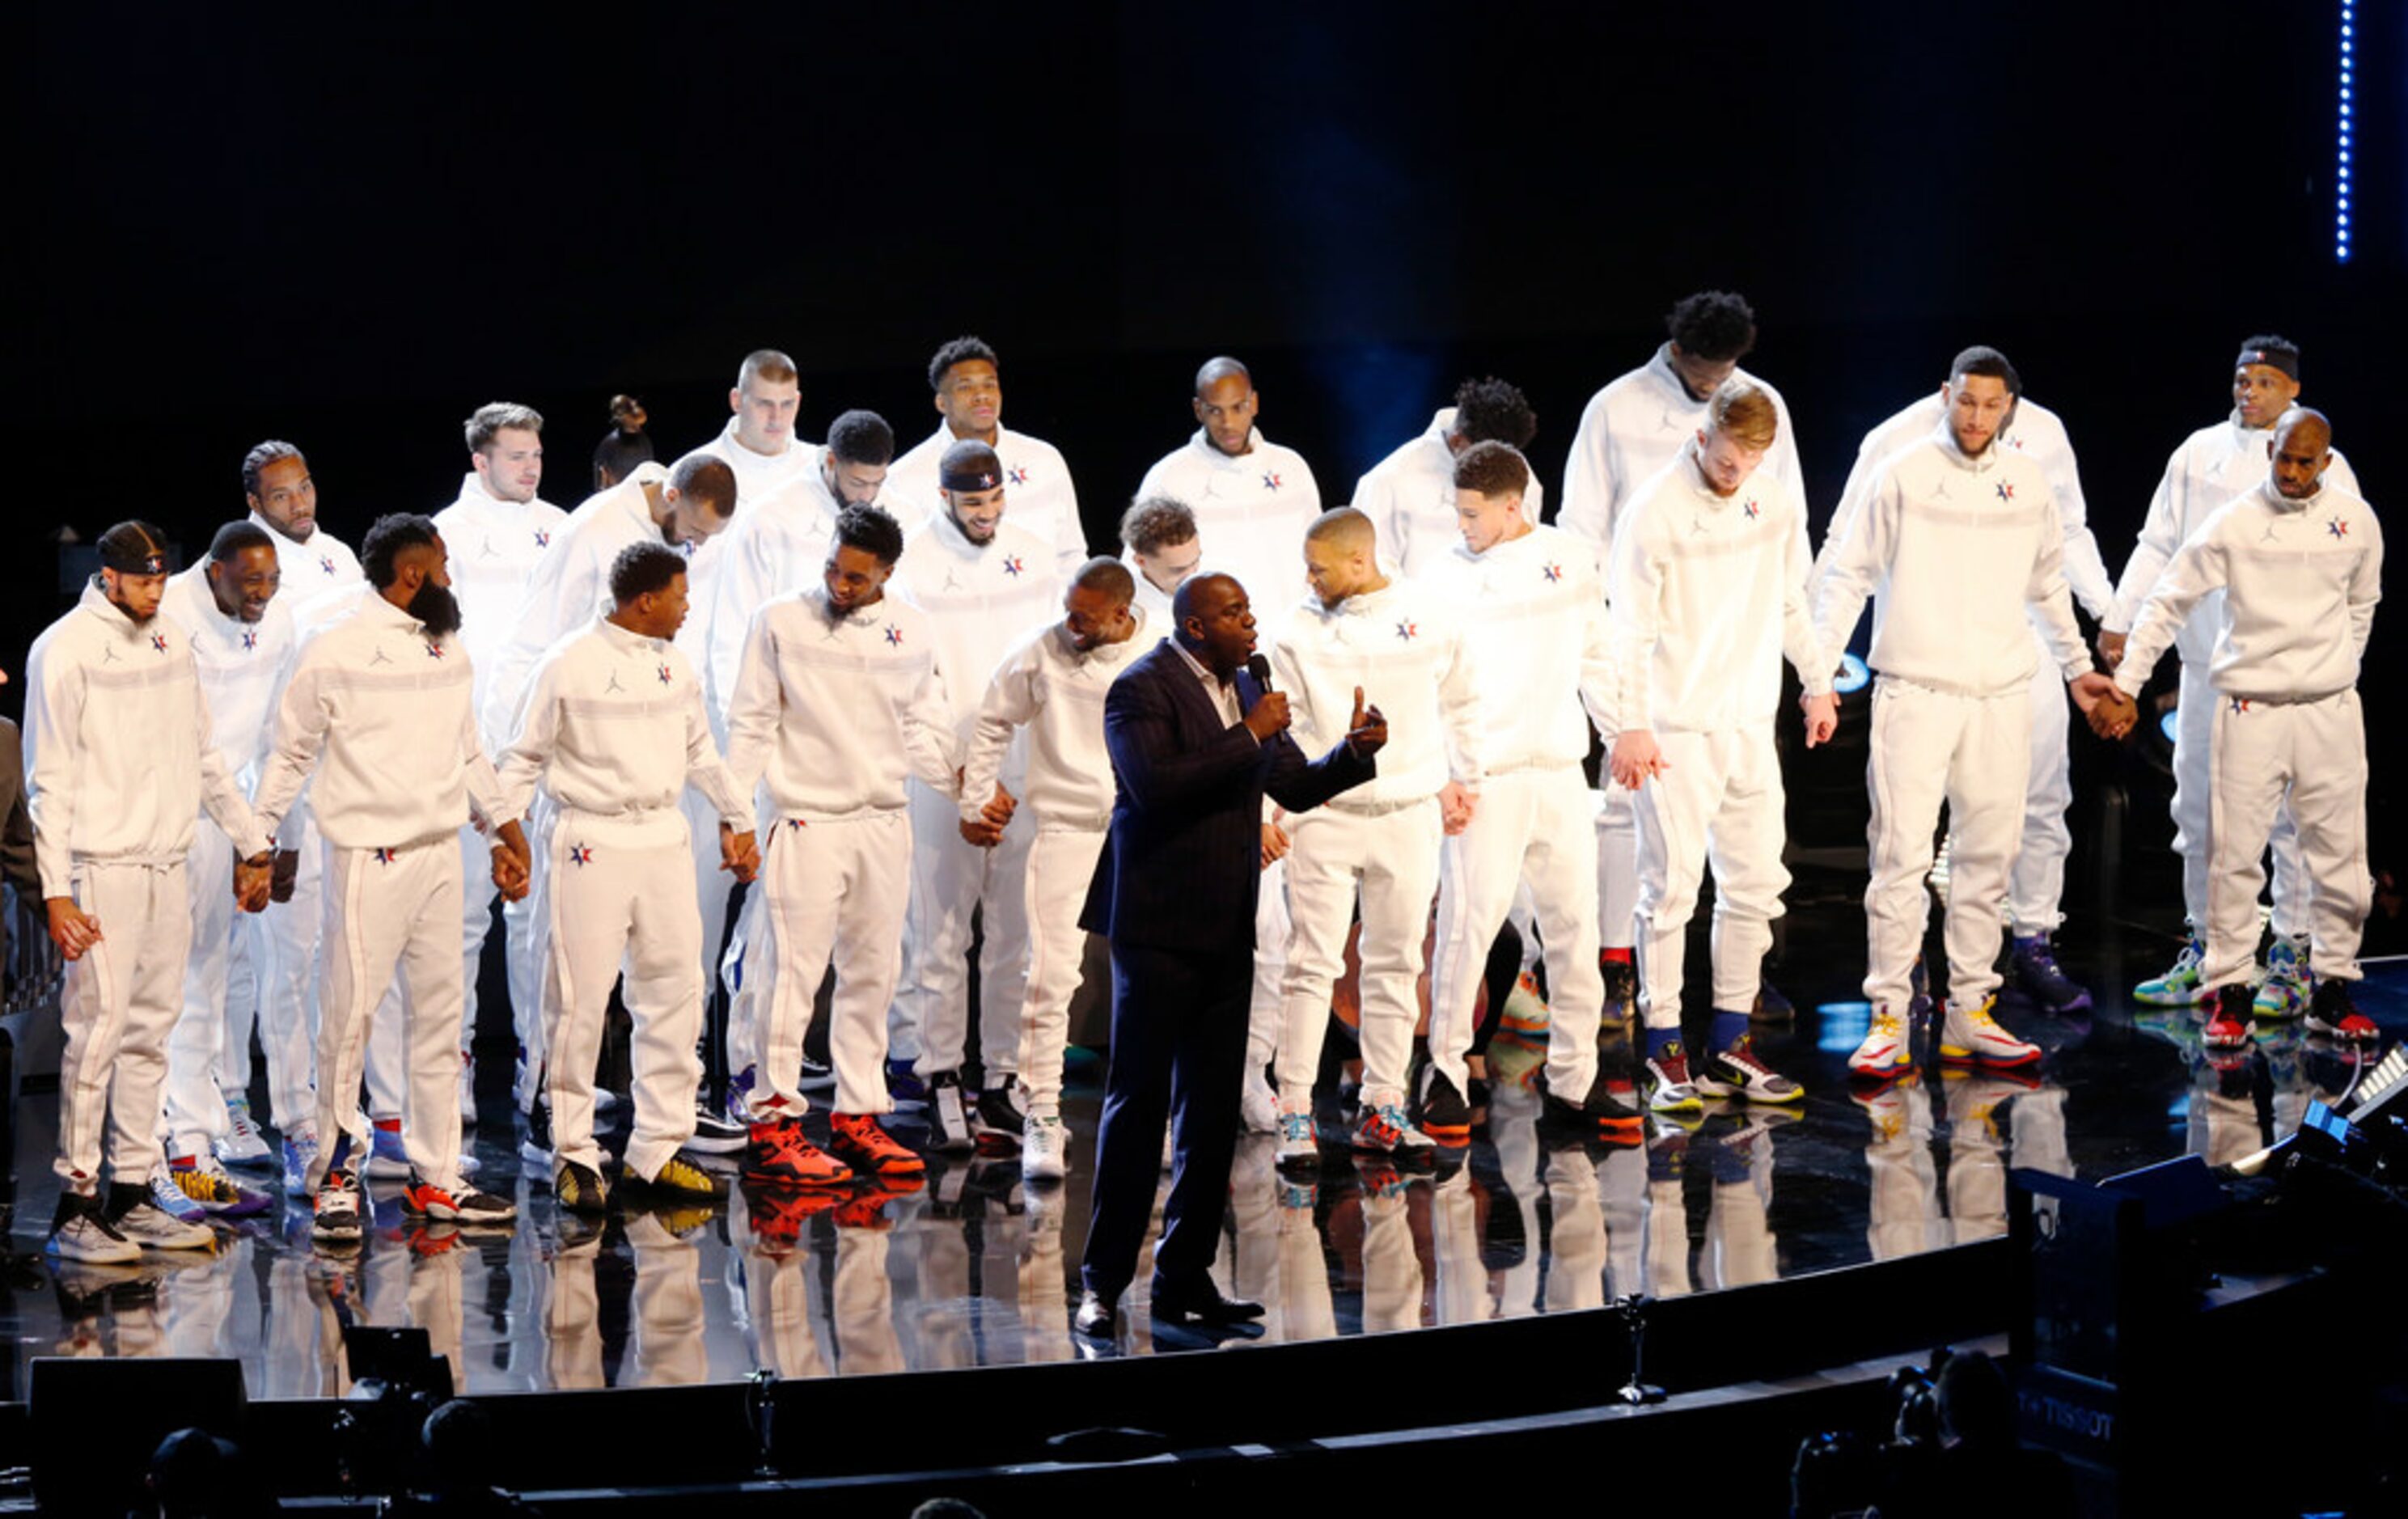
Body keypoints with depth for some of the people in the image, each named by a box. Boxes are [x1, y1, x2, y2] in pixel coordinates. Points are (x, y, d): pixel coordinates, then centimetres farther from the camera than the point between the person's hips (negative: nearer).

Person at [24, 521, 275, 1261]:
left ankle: (131, 1195, 13)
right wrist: (56, 889, -15)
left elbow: (203, 756, 22)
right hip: (103, 867, -7)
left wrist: (250, 841, 21)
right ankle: (75, 1204, -6)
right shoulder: (65, 650, -6)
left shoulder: (171, 644, 13)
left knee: (150, 1031, 7)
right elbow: (49, 779, -9)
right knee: (99, 1029, -10)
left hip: (168, 866, 7)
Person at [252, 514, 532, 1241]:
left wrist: (505, 830, 17)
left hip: (442, 854, 7)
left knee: (439, 1014, 10)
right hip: (370, 860, -7)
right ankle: (337, 1173, 8)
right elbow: (289, 756, -3)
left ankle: (436, 1177, 17)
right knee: (350, 1014, -4)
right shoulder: (335, 653, -9)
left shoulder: (448, 650, 11)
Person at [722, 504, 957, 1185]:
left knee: (873, 974, 8)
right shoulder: (780, 623, -3)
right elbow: (751, 725, -1)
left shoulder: (912, 631, 6)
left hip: (884, 823, 4)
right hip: (805, 822, -4)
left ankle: (858, 1118, 17)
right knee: (792, 972, -7)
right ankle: (771, 1125, -3)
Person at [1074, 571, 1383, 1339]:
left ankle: (1184, 1278, 15)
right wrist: (1248, 736, -21)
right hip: (1160, 927, -8)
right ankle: (1102, 1282, -1)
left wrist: (1354, 752, 0)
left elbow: (1295, 786, 18)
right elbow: (1155, 784, -24)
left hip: (1226, 931, 8)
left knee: (1213, 1110, 9)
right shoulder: (1142, 689, -10)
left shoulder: (1245, 688, 14)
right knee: (1137, 1103, -5)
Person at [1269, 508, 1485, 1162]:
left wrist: (1464, 780, 17)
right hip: (1324, 815, -2)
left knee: (1397, 964, 8)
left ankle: (1383, 1109, 16)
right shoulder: (1299, 632, -3)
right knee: (1312, 963, -5)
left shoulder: (1428, 617, 1)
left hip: (1410, 816, 2)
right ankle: (1295, 1111, -1)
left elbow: (1461, 703, 15)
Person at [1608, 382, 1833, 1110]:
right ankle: (1666, 1051, 0)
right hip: (1675, 730, -6)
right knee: (1671, 887, -6)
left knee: (1755, 884, 7)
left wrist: (1818, 684, 22)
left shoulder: (1779, 505, 6)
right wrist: (1630, 726, -14)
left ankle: (1729, 1043, 16)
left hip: (1751, 724, 6)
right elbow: (1630, 628, -11)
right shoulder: (1656, 510, -11)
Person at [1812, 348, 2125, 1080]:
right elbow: (1848, 574, 0)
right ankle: (1889, 1019, -4)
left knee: (1987, 857, 7)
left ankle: (1969, 1013, 15)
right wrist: (1819, 671, -7)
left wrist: (2076, 666, 26)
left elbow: (2049, 584, 23)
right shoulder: (1903, 474, -3)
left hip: (2001, 697, 4)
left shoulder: (2027, 482, 9)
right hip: (1914, 694, -4)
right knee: (1902, 856, -8)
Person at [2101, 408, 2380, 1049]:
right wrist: (2126, 685, -2)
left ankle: (2333, 991, 15)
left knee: (2340, 858, 4)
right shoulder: (2232, 524, -5)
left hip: (2331, 711, 2)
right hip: (2249, 708, -2)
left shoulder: (2356, 520, 3)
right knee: (2235, 857, -3)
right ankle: (2230, 993, 3)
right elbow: (2168, 603, 0)